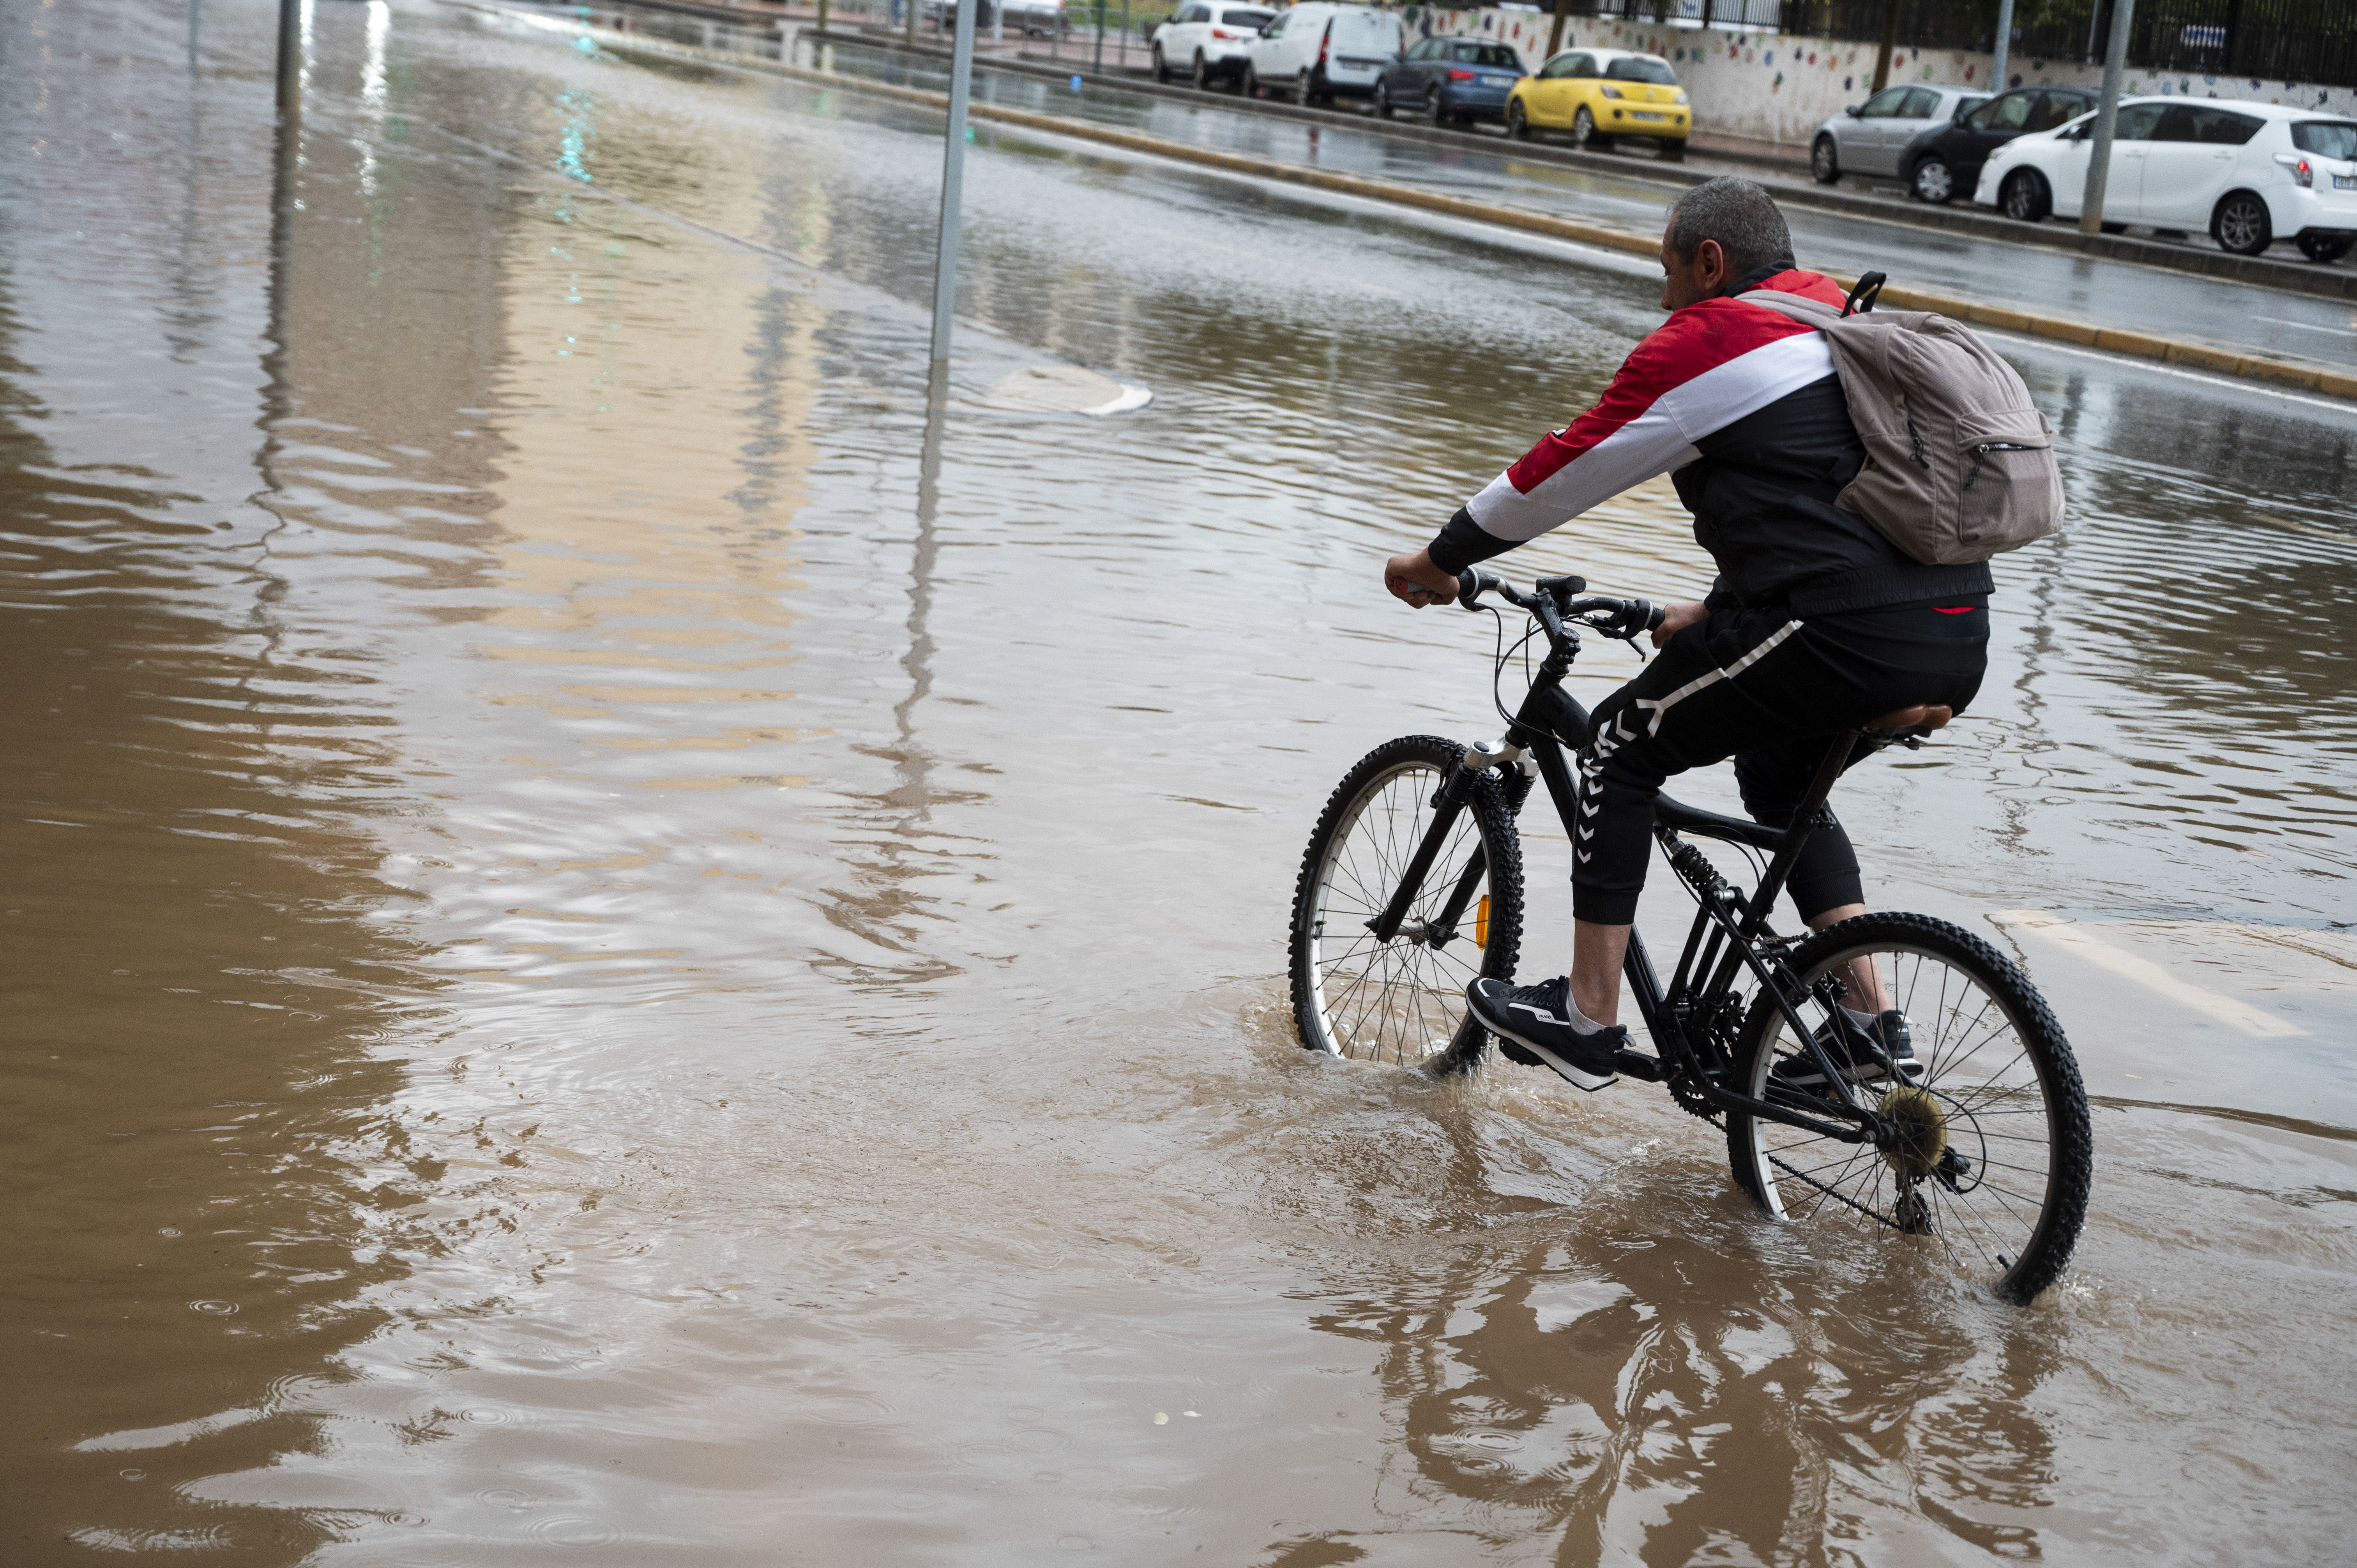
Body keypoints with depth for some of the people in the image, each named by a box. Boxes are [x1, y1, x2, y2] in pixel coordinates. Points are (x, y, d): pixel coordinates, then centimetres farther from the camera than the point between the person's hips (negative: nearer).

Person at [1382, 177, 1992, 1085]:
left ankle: (1587, 1019, 9)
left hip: (1844, 636, -9)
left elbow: (1563, 472, 3)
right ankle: (1874, 1026, 24)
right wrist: (1718, 615, 43)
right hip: (1961, 637, 9)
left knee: (1621, 747, 8)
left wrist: (1440, 560, 16)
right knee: (1779, 777, 32)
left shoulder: (1705, 340, 0)